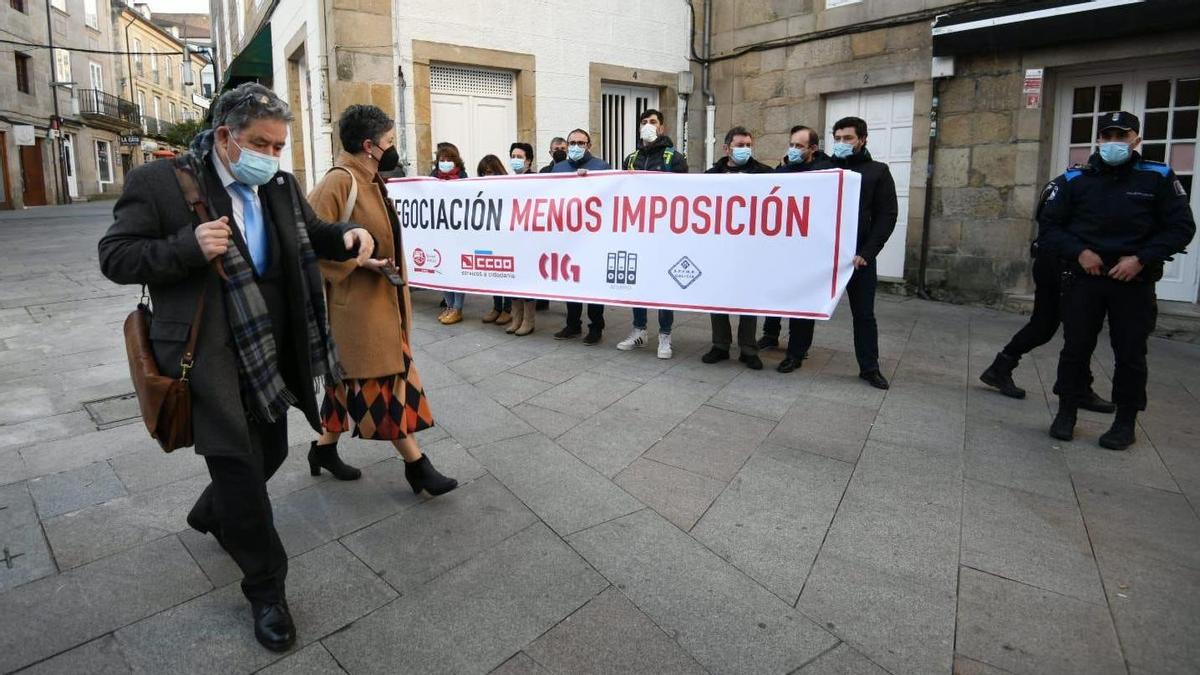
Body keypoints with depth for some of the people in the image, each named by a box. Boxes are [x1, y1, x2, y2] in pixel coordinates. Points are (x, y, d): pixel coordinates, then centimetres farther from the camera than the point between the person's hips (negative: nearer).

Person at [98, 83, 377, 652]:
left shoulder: (282, 187, 6)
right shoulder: (158, 182, -9)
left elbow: (312, 235, 19)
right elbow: (114, 257, -7)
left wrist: (348, 236, -4)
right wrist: (188, 246, -24)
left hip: (269, 348, 6)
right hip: (206, 348, -6)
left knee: (270, 450, 19)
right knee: (236, 460, -5)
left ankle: (212, 515, 51)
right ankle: (265, 587, 14)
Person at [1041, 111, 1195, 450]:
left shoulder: (1158, 178, 1)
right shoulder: (1073, 180, 3)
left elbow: (1181, 227, 1)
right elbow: (1049, 225, 4)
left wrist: (1141, 259, -12)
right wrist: (1079, 251, -11)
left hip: (1135, 281, -1)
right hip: (1082, 278, 1)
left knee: (1130, 354, 5)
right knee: (1075, 348, 6)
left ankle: (1126, 422, 17)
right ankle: (1066, 413, 19)